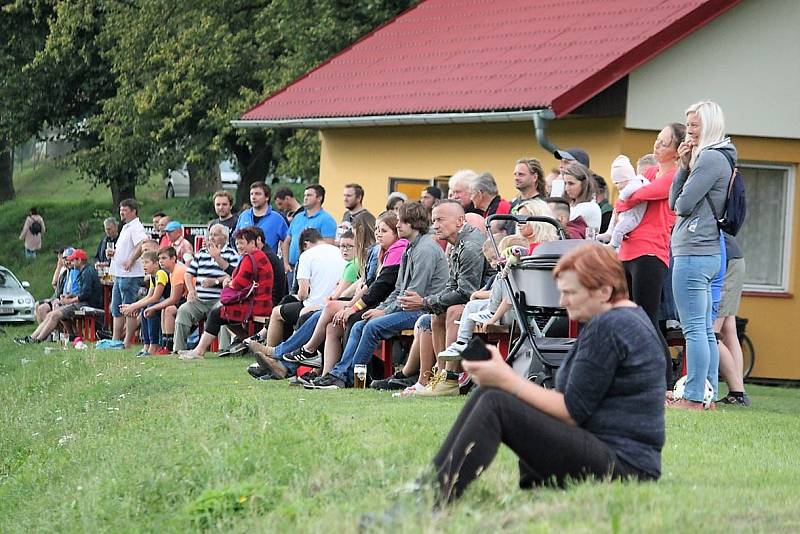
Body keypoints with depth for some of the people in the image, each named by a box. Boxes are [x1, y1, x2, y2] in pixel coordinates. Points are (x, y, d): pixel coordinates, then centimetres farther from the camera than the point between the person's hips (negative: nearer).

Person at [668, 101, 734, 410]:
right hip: (707, 252, 11)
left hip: (694, 253, -11)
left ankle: (694, 398, -9)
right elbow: (674, 201, 14)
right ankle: (709, 394, 14)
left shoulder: (711, 158, -13)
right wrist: (684, 166, 3)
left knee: (695, 329, -9)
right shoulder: (710, 158, 19)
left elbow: (682, 204, -17)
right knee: (705, 330, 11)